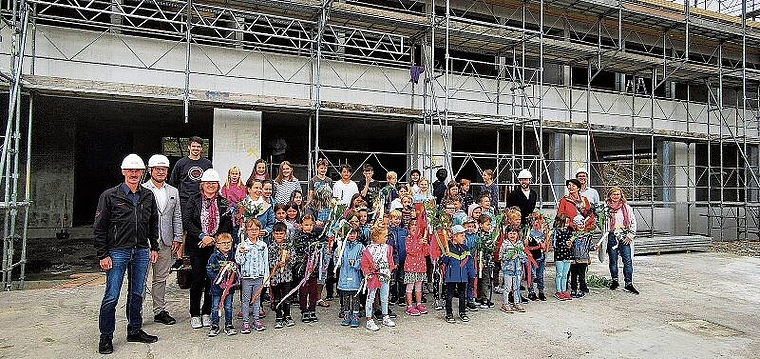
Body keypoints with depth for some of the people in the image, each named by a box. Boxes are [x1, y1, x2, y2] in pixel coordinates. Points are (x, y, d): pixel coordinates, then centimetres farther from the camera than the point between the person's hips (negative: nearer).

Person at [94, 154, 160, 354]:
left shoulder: (148, 196, 9)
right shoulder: (110, 196, -4)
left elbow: (153, 224, 16)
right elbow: (99, 227, -4)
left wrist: (154, 247, 11)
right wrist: (103, 255, -9)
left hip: (141, 252, 4)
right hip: (117, 252, -4)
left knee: (137, 294, 12)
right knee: (111, 296, -1)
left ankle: (135, 331, 26)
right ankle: (106, 337, 13)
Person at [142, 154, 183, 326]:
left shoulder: (173, 192, 13)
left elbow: (177, 217, 13)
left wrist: (177, 239, 6)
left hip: (165, 242, 5)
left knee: (161, 278, 12)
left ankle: (160, 311, 21)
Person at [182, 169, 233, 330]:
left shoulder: (224, 203, 8)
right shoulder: (193, 201, 5)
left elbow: (228, 225, 2)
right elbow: (186, 222, -6)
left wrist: (213, 239, -11)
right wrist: (202, 236, -17)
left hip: (216, 246, 1)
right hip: (196, 246, -1)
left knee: (212, 280, 3)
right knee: (197, 279, -2)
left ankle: (206, 313, 17)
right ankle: (195, 315, 11)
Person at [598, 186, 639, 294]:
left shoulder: (627, 208, 6)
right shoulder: (606, 208, 3)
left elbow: (633, 222, 8)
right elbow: (602, 223, 5)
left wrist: (630, 236, -1)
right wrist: (601, 241, 1)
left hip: (624, 237, 0)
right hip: (611, 237, 0)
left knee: (628, 261, -6)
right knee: (613, 260, 7)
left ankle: (629, 283, -1)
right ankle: (615, 280, 22)